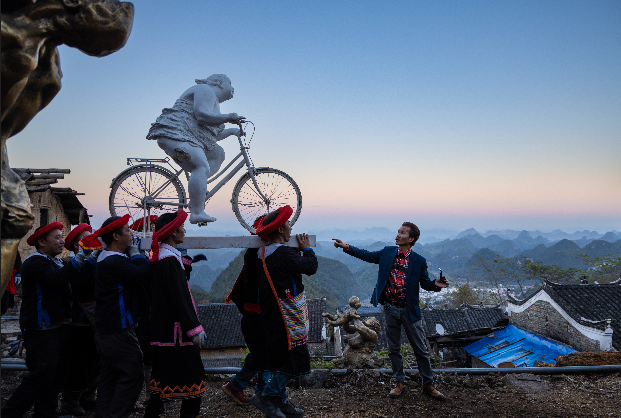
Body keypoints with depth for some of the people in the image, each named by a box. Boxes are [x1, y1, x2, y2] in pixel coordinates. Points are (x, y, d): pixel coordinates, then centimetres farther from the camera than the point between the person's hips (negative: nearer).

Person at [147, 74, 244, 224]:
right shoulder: (206, 91, -2)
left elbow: (211, 136, 25)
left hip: (190, 140, 11)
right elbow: (201, 115, -20)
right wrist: (227, 118, -17)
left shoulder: (214, 102, 28)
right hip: (174, 133, -11)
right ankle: (197, 213, -32)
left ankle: (197, 189, 1)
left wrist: (230, 131, 19)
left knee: (217, 153, 13)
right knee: (202, 167, -26)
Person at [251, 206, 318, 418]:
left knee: (282, 359, 17)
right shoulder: (283, 253, -22)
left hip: (272, 317, 10)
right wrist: (307, 249, -1)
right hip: (287, 318, -10)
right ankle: (266, 396, 2)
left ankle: (280, 401, 26)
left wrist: (300, 251, 10)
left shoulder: (263, 253, 8)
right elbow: (311, 267, -17)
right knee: (295, 360, -2)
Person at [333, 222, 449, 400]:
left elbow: (425, 283, 0)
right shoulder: (387, 253, 1)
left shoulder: (419, 261, -6)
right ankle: (400, 383, 28)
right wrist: (346, 247, 0)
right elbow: (366, 255, 8)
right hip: (390, 309, 2)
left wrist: (436, 284, -23)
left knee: (420, 349, 7)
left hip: (410, 310, -2)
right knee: (394, 349, 12)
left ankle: (428, 384, 24)